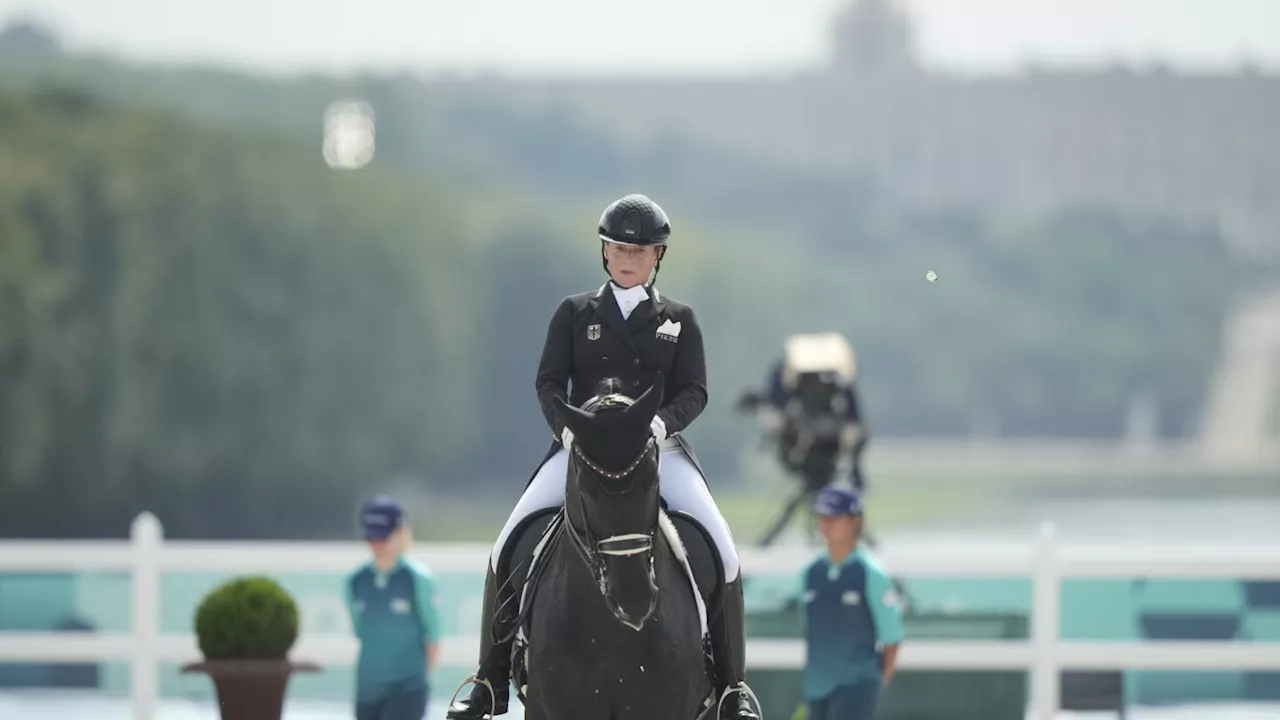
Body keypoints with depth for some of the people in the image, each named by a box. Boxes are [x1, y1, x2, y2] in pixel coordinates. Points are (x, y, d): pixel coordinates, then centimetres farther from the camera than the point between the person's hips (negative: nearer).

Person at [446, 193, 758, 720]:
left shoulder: (679, 320, 10)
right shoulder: (574, 313, 10)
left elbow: (694, 392, 1)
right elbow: (549, 381, 3)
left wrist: (662, 423, -21)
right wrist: (567, 426, -18)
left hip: (659, 449, -1)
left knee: (722, 553, -20)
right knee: (507, 549, -15)